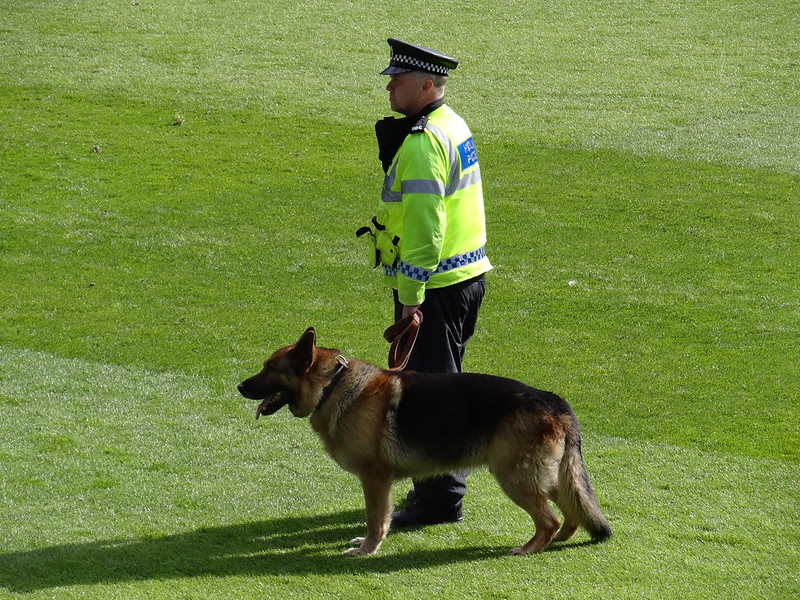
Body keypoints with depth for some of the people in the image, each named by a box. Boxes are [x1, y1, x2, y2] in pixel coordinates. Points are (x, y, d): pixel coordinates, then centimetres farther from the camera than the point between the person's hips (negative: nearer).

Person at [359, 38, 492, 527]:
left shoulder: (423, 142, -20)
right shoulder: (452, 124, 12)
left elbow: (425, 228, -24)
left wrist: (411, 298, -22)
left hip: (435, 285, -10)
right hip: (467, 275, 10)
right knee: (445, 383, 19)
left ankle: (440, 499, 1)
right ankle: (443, 483, 28)